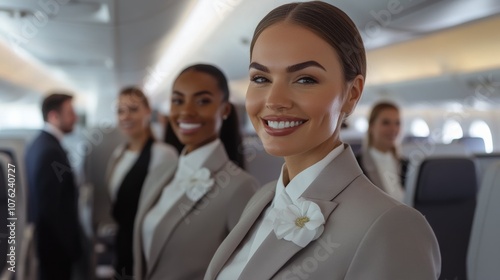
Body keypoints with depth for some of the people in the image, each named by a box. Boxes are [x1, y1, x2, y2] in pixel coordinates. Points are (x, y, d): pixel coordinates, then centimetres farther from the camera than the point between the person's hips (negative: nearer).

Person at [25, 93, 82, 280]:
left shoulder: (39, 143, 7)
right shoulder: (51, 150, -24)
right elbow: (51, 206, -26)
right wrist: (70, 244, -18)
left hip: (42, 235, 10)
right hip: (55, 241, -10)